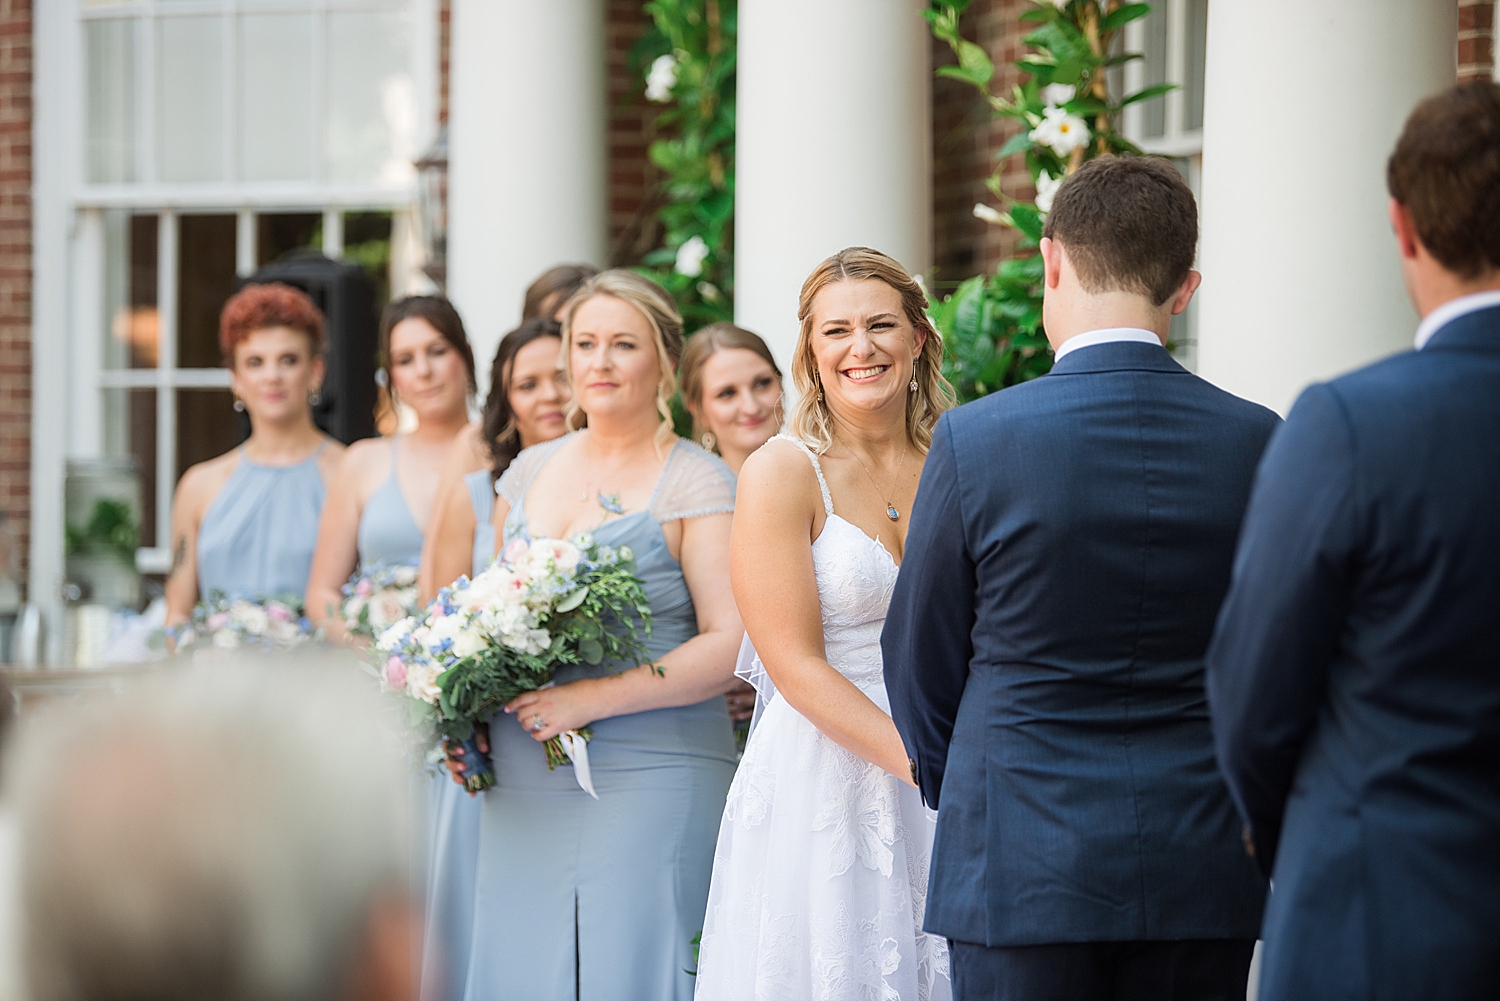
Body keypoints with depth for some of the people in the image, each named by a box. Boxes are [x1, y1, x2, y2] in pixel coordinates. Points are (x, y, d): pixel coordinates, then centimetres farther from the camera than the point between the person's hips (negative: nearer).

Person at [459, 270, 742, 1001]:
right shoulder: (527, 474, 15)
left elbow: (731, 644, -11)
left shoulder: (698, 485, -3)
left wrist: (594, 698, -17)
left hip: (649, 781, -5)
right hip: (524, 790, 5)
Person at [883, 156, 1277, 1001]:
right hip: (1204, 868, 3)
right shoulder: (1257, 441, -1)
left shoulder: (978, 440, -9)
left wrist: (955, 792, 20)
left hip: (1025, 866, -3)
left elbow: (920, 660, 3)